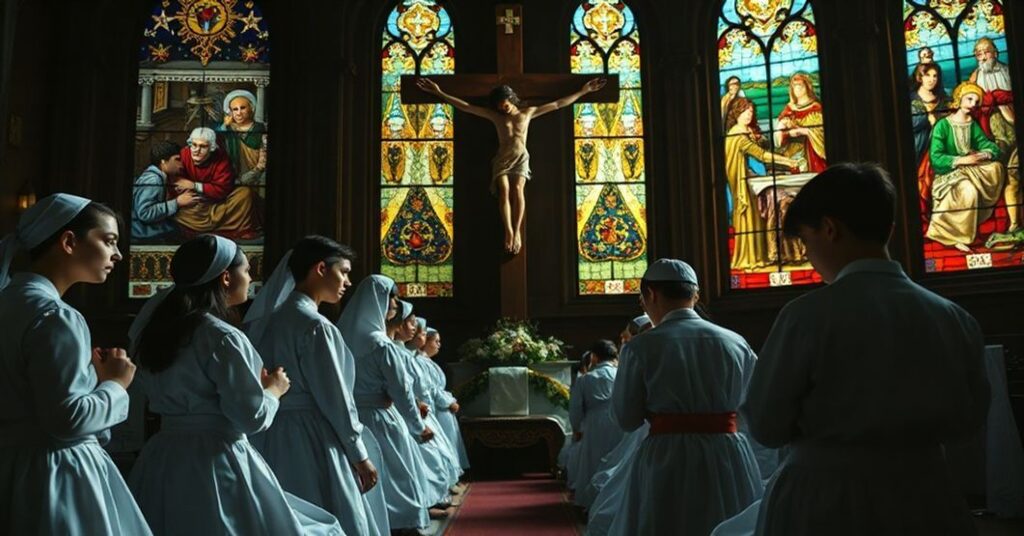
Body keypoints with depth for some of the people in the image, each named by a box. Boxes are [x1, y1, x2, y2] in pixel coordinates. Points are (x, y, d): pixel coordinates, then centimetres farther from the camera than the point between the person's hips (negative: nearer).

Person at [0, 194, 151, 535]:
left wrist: (90, 372, 6)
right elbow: (66, 418, -24)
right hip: (54, 472, -9)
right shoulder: (55, 316, -21)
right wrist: (115, 384, -9)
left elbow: (36, 388, 13)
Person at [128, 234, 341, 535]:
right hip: (216, 461, -8)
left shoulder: (159, 326, 7)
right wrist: (273, 389, 2)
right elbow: (252, 417, -18)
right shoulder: (224, 338, -18)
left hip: (163, 456, 9)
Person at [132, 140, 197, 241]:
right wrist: (177, 203, -23)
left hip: (151, 229, 9)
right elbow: (144, 213, -28)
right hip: (145, 235, -9)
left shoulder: (155, 177, 10)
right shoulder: (152, 180, -19)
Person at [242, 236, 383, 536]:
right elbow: (334, 398, -14)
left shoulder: (268, 319, 9)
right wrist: (359, 455, -6)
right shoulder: (316, 326, -16)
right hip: (309, 438, -9)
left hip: (269, 437, 9)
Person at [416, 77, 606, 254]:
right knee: (504, 190, -26)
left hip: (521, 157, 0)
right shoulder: (495, 115, 11)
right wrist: (439, 93, 1)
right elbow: (464, 106, 7)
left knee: (517, 188, -27)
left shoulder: (528, 112, 13)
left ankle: (517, 231, -29)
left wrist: (583, 91, 12)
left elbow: (558, 104, 14)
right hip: (502, 158, 0)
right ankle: (509, 232, -29)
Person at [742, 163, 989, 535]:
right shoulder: (955, 319, -3)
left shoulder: (809, 315, -17)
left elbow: (766, 426, -10)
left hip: (824, 503, -4)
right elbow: (969, 418, 10)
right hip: (926, 500, 4)